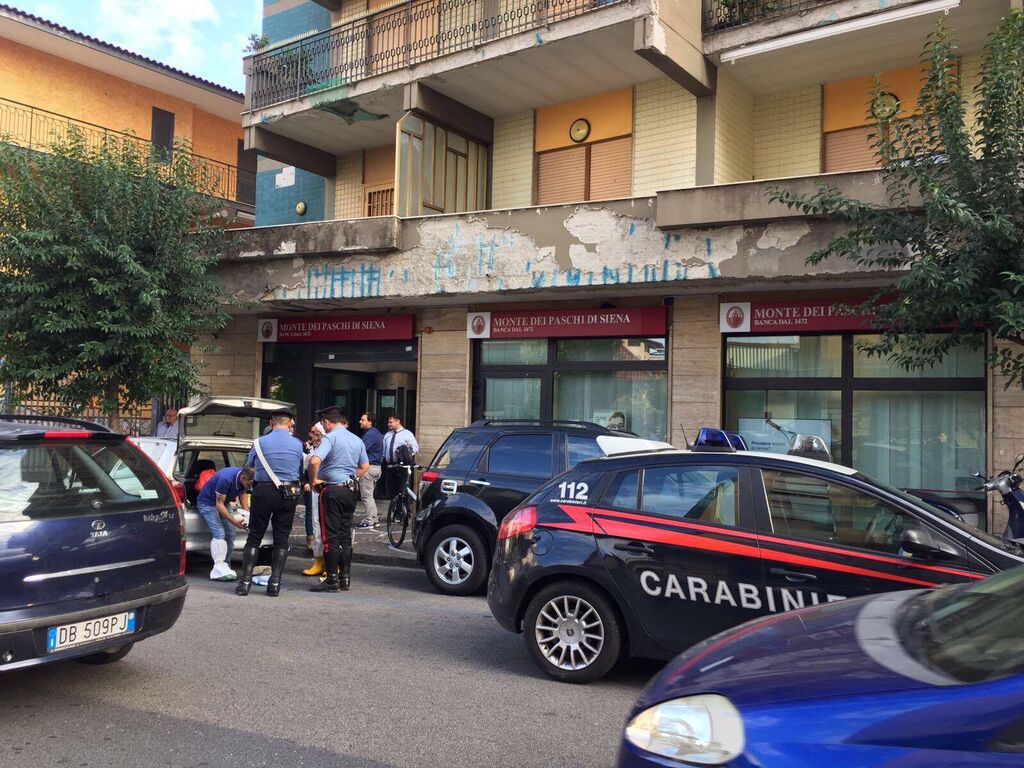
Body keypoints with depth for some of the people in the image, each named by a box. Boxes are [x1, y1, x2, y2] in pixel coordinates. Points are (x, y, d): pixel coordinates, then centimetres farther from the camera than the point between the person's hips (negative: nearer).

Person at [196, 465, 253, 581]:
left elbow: (244, 504, -4)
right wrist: (234, 522, -36)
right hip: (207, 502, -7)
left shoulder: (244, 480, -15)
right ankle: (219, 570, -21)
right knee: (219, 533, -21)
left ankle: (226, 566, 9)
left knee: (230, 534, 0)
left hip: (224, 502, 8)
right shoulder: (226, 478, -37)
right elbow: (219, 504, -30)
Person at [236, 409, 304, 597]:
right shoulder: (297, 444, 1)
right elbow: (300, 471, 9)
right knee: (281, 539, 8)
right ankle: (275, 583, 6)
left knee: (254, 537, 8)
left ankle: (245, 581, 4)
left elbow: (248, 466, 10)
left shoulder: (260, 443, -3)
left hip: (263, 492, -1)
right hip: (288, 494, 1)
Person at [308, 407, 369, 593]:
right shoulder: (357, 440, 12)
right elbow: (365, 466, 21)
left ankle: (332, 580, 0)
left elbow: (314, 461, -26)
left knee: (331, 536, -2)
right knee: (345, 535, 12)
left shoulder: (330, 438, -11)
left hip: (332, 490, -7)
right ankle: (345, 578, 15)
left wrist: (313, 480, -12)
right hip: (351, 491, 7)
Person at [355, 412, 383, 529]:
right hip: (376, 466, 10)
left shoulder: (370, 434, -17)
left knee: (366, 496, -4)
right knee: (370, 495, 17)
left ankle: (368, 522, 0)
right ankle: (374, 519, 21)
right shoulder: (377, 433, 15)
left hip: (368, 467, -10)